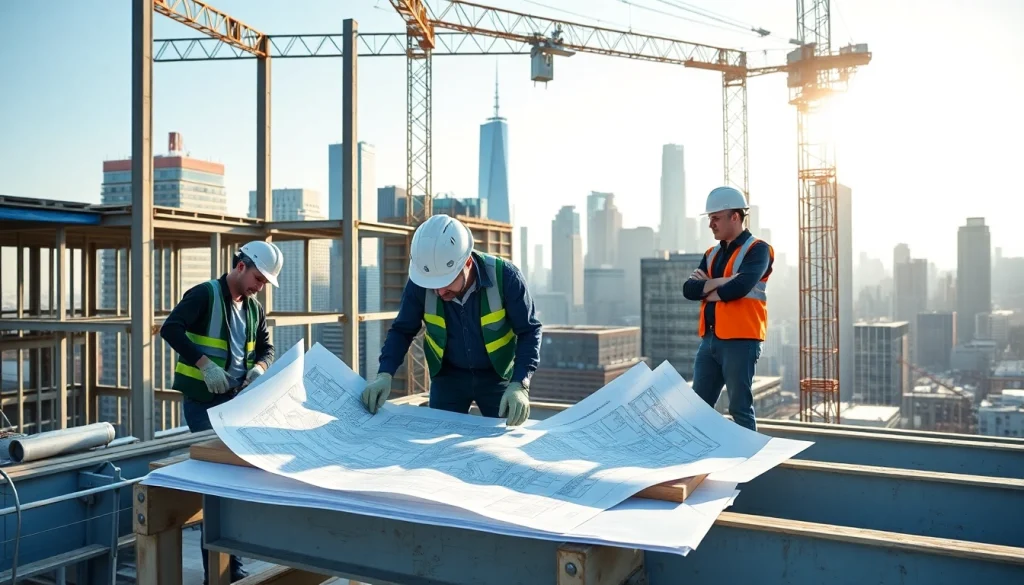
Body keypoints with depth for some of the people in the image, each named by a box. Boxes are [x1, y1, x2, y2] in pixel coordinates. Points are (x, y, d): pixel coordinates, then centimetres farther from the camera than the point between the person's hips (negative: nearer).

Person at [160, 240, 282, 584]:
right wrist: (205, 364, -29)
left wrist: (260, 367, -6)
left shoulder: (254, 308, 10)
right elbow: (170, 329, -21)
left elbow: (266, 348, 17)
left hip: (236, 400, 7)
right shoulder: (204, 294, -11)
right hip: (202, 401, -7)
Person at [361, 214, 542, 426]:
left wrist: (519, 385, -31)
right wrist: (385, 374, -22)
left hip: (497, 375, -1)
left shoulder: (504, 276, -26)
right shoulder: (419, 282, -20)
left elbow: (529, 332, -18)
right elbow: (402, 330, -6)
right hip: (448, 375, 2)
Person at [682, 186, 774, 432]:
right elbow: (689, 289, 3)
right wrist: (722, 280, -12)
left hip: (740, 340, -7)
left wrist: (707, 289, -4)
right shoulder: (712, 254, 16)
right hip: (710, 339, 7)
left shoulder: (756, 249, -5)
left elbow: (740, 286, -21)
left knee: (740, 408, -2)